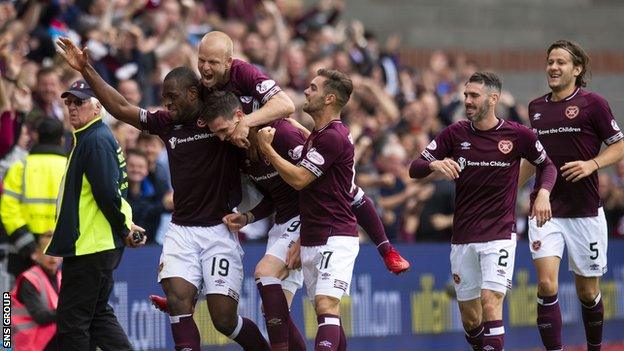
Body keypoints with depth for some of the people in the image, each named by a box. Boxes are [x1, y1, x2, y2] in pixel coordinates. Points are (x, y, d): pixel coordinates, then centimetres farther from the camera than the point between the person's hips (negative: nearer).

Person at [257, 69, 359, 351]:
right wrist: (300, 243, 20)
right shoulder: (317, 135, 18)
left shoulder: (333, 137, -15)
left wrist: (266, 148, -7)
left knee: (326, 306, -22)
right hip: (312, 241, 10)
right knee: (326, 315, 10)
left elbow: (298, 179, -16)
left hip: (335, 239, -10)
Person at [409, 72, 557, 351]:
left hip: (499, 236, -3)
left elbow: (547, 165, 12)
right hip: (463, 238, 3)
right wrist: (434, 164, -22)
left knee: (490, 304, -17)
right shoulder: (455, 134, 2)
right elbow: (414, 169, 1)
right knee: (470, 317, 8)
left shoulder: (517, 135, -3)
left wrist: (543, 193, -7)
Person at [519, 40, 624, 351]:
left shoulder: (591, 103, -4)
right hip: (546, 208, 3)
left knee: (588, 291, 7)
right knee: (547, 284, -14)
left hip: (584, 210, -3)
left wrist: (592, 164, -18)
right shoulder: (536, 108, 11)